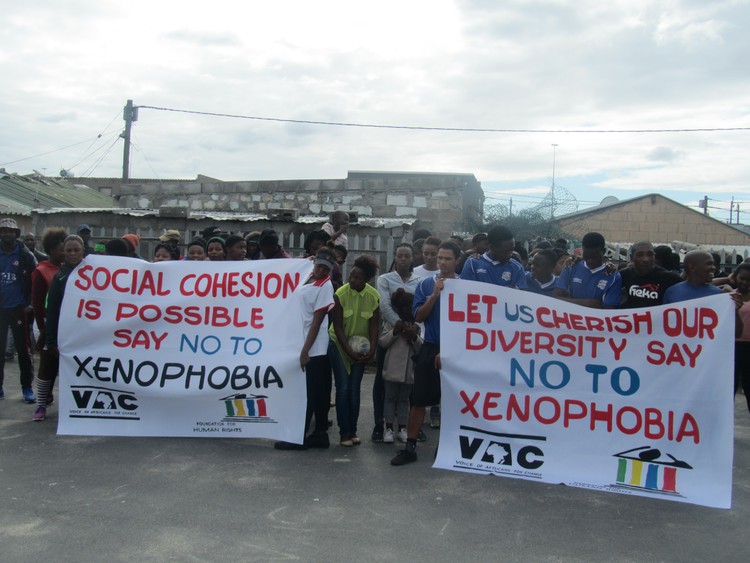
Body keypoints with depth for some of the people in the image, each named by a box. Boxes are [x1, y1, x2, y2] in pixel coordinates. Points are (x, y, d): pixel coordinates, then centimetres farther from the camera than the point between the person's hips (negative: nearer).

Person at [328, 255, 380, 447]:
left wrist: (372, 349, -17)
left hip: (360, 346, 2)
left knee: (355, 389, 3)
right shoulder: (340, 294, -17)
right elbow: (338, 326, -16)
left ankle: (353, 431, 13)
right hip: (339, 345, -2)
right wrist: (349, 351, -20)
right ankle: (344, 433, 2)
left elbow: (374, 325, -7)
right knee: (343, 388, -6)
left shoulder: (374, 296, -11)